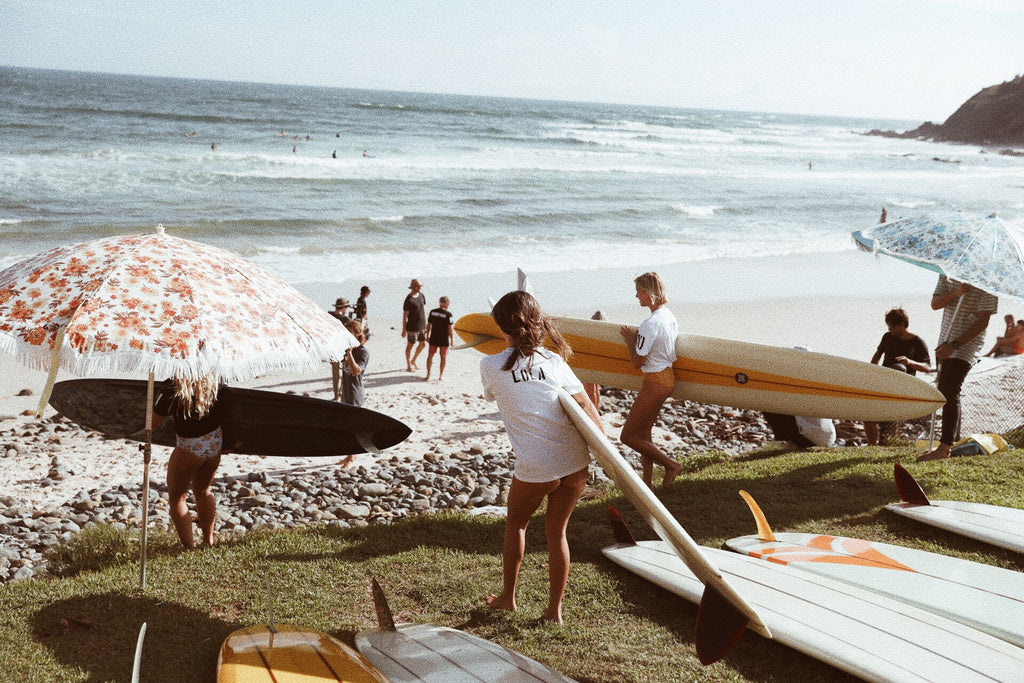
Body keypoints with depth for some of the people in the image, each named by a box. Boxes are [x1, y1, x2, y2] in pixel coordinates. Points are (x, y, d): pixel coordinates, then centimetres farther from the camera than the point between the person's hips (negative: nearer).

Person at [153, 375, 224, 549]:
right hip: (216, 442, 5)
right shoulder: (213, 379, -6)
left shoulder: (172, 387, -19)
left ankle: (189, 548, 9)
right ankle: (209, 541, 32)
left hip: (189, 447, -5)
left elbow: (154, 421, -11)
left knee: (176, 497, 14)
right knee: (203, 492, 26)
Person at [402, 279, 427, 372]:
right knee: (410, 346, 6)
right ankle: (408, 366, 18)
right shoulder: (408, 300, -18)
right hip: (412, 326, -7)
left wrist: (426, 323, 16)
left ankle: (413, 361, 33)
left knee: (423, 344, 15)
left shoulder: (421, 295, 4)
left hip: (422, 326, 7)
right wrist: (404, 330, -13)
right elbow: (405, 316, -14)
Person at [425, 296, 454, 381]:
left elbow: (429, 325, 4)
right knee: (443, 357, 12)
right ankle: (441, 375, 17)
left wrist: (427, 336, 15)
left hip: (433, 338, 3)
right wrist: (452, 339, -1)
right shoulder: (448, 314, -14)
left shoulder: (432, 312, -2)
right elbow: (450, 328, -12)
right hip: (444, 339, -3)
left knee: (430, 355, 14)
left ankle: (428, 374, 15)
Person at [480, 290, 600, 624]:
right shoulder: (554, 361, 6)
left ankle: (507, 597, 38)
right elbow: (588, 409, 2)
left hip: (535, 468, -3)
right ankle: (554, 609, 24)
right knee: (556, 532, 18)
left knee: (515, 524, 24)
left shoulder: (491, 366, -1)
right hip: (575, 463, 3)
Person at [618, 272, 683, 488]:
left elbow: (637, 362, -17)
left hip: (655, 382, -10)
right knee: (643, 433, 18)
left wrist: (631, 342, -2)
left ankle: (671, 465, 3)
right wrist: (637, 338, 10)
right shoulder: (670, 317, 5)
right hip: (667, 377, 10)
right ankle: (647, 483, 24)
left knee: (628, 436, 0)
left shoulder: (650, 325, -24)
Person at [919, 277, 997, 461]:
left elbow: (982, 321, -16)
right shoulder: (947, 276, 5)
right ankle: (954, 440, 26)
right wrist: (955, 293, -23)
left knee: (950, 393, -16)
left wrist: (954, 345, -23)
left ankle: (944, 448, -18)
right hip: (945, 342, 7)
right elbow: (935, 304, -2)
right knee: (944, 391, 13)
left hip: (967, 344, -7)